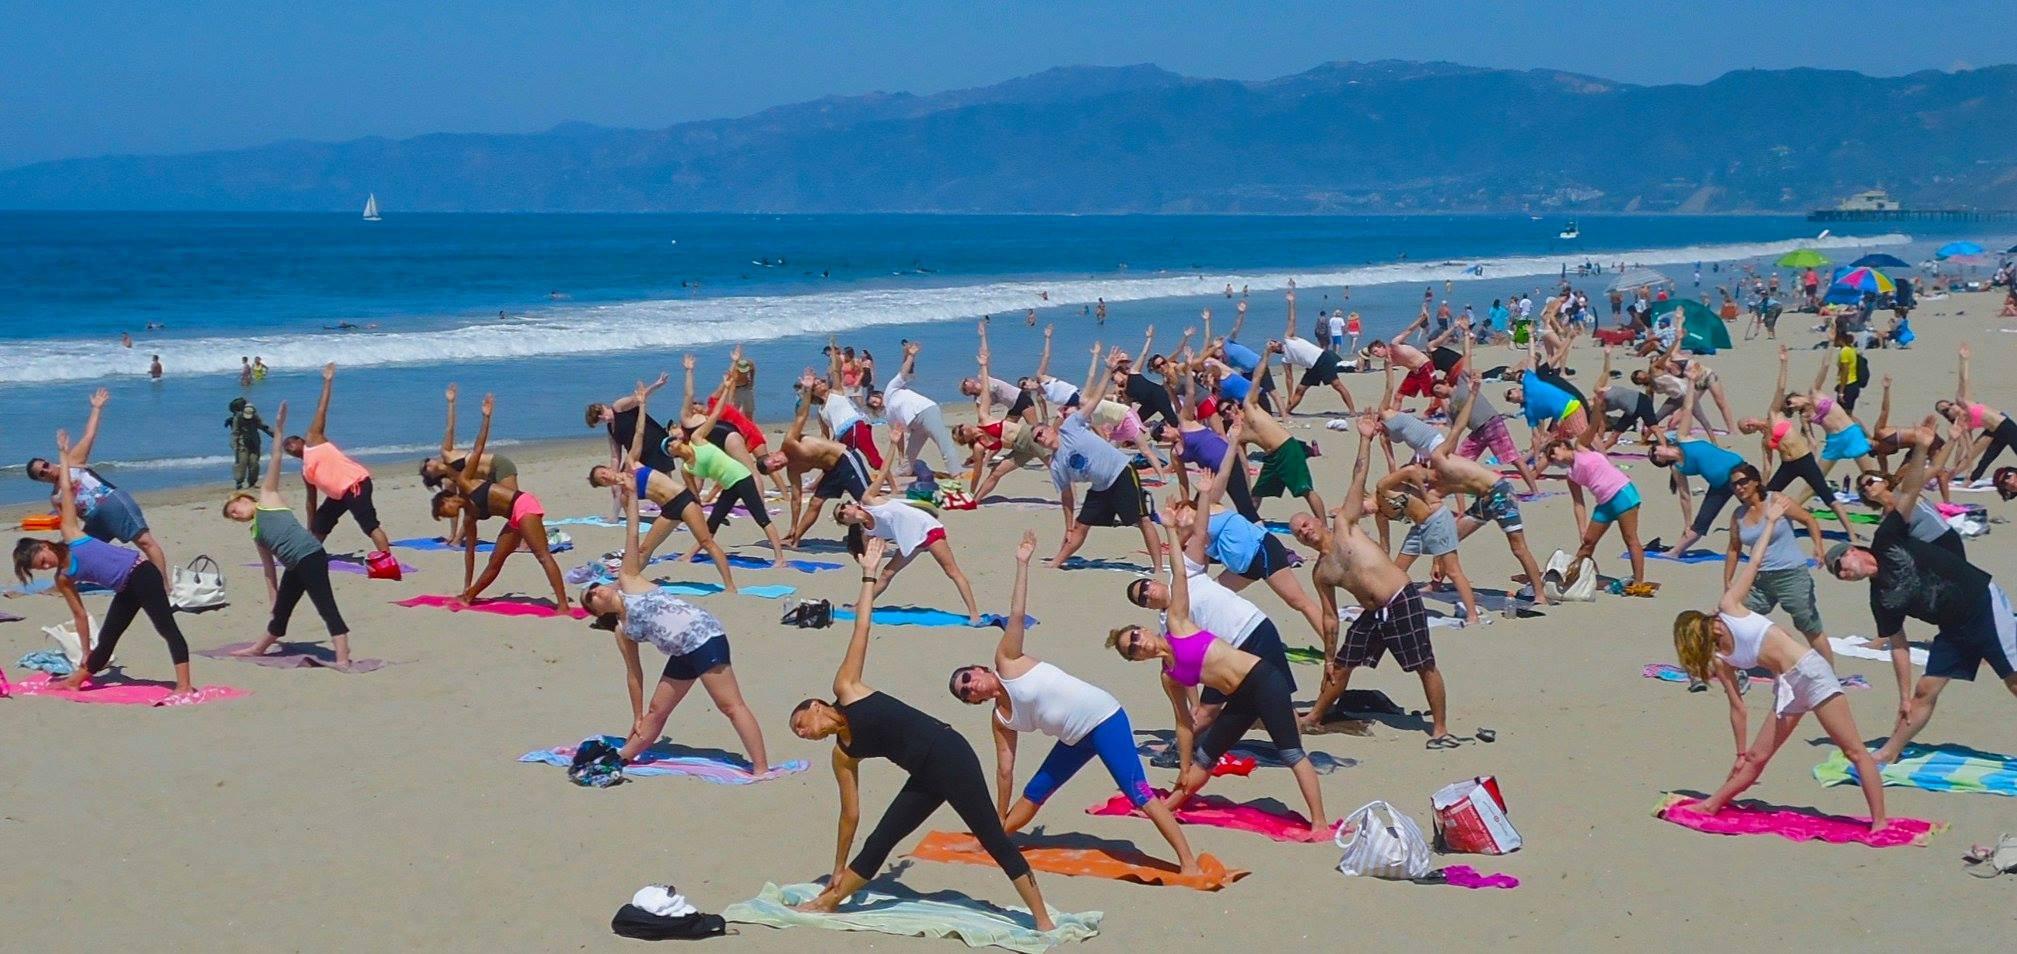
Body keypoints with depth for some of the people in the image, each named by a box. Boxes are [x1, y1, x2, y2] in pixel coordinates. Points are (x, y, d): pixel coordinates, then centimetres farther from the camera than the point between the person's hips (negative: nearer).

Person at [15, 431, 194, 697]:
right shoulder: (63, 579, 10)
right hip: (126, 590, 7)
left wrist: (63, 455, 10)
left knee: (167, 629, -16)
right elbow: (79, 614, 14)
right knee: (106, 640, 16)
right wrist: (86, 656, 14)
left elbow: (66, 491, 6)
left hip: (141, 573, -7)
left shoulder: (70, 533, -1)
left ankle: (185, 686, -26)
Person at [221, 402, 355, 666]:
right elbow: (268, 567, 26)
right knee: (280, 612, 25)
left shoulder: (267, 498, 11)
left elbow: (275, 462, 5)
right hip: (294, 568, 8)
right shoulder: (256, 533, 27)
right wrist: (272, 596, 22)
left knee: (326, 607, -15)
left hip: (310, 556, -8)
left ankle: (343, 658, -24)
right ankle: (258, 649, 43)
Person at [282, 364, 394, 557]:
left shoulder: (313, 441, 6)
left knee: (370, 525, -20)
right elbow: (311, 501, 27)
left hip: (356, 484, -9)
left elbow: (321, 412, 3)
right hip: (339, 495, 9)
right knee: (319, 526, 23)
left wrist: (328, 381, 0)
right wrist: (309, 528, 26)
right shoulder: (306, 471, 23)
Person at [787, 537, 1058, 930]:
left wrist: (869, 576, 4)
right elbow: (850, 813, 20)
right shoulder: (843, 756, 16)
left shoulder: (845, 688, 4)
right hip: (925, 776, 7)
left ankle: (1043, 920, -9)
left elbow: (861, 628, 5)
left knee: (993, 839, -8)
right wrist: (839, 869, 22)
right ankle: (826, 904, 25)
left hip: (947, 753, -7)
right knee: (879, 842, 11)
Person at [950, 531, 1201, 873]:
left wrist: (1022, 564, -14)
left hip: (1103, 718, -8)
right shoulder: (1001, 721, 9)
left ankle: (1188, 862, -19)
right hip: (1076, 740, 8)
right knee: (1034, 794, 16)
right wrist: (998, 824, 14)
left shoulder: (1006, 662, -6)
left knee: (1137, 792, -15)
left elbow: (1016, 615, -10)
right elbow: (1005, 770, 13)